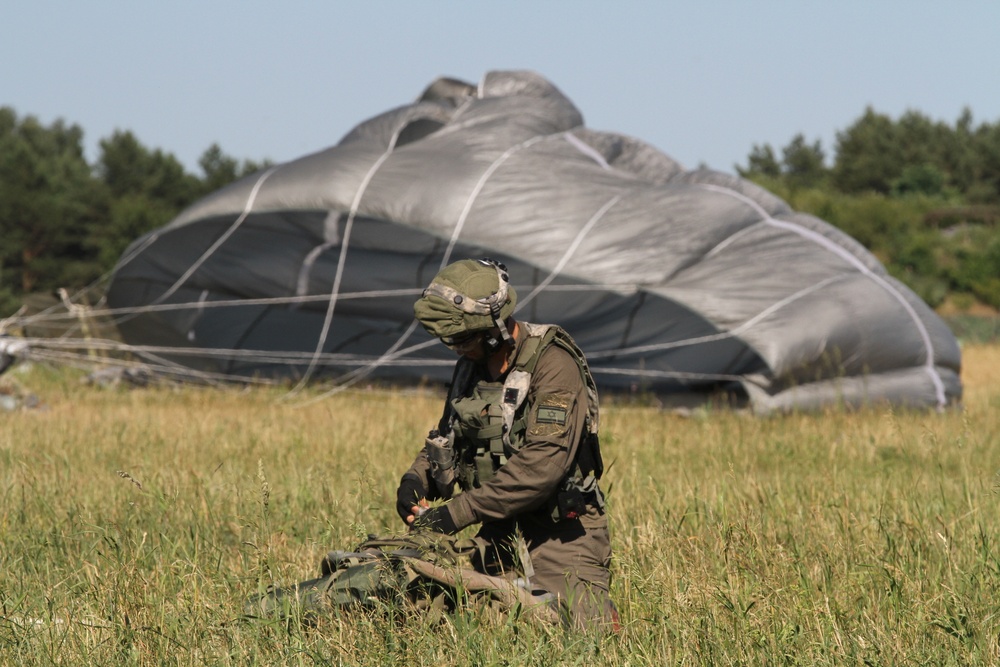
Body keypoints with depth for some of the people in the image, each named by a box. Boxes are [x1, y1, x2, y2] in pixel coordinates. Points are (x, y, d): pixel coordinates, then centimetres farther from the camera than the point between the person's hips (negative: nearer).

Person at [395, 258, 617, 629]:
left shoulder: (552, 365, -16)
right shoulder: (472, 366, 8)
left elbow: (542, 465, -26)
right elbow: (447, 437, 22)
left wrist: (459, 512, -26)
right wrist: (417, 479, -1)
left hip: (559, 534, -6)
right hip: (498, 535, 6)